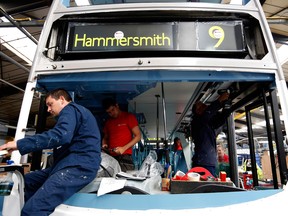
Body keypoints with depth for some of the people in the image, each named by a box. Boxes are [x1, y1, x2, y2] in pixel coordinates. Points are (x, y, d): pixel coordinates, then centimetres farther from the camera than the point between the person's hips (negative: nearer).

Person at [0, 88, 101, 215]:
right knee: (26, 181, 16)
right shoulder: (73, 112, 28)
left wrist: (19, 144, -18)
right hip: (73, 163, 11)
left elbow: (60, 136, -23)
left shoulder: (70, 109, -5)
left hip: (79, 166, -11)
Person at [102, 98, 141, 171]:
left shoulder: (129, 117, 2)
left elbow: (138, 136, -2)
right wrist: (104, 145, 6)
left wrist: (124, 148, -12)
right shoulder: (108, 122, 18)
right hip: (110, 157, 4)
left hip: (125, 157, -4)